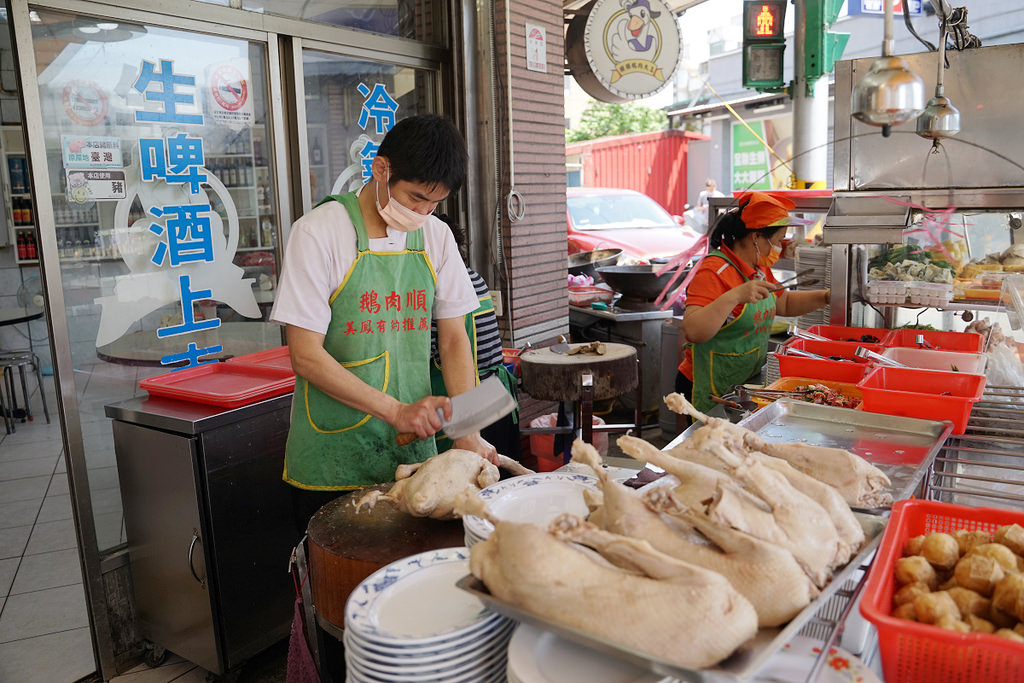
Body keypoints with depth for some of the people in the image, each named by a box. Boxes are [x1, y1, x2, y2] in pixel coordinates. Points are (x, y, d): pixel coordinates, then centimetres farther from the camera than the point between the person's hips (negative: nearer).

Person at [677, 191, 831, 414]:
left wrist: (826, 296, 12)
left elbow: (784, 303, 26)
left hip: (749, 385, 9)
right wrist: (733, 296, -36)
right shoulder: (714, 272, -19)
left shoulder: (759, 269, 10)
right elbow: (693, 331, -30)